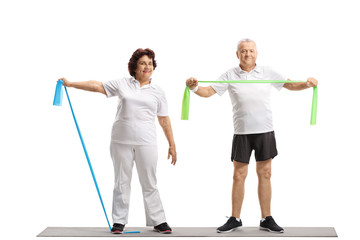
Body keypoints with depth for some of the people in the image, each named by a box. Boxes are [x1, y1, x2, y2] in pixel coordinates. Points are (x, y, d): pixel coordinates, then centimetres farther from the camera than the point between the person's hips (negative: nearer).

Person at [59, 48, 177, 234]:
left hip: (146, 142, 0)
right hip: (121, 141, 1)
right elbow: (97, 86, 7)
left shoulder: (157, 92, 8)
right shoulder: (122, 84, 7)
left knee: (149, 184, 1)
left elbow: (164, 120, 10)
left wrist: (172, 145, 8)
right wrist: (70, 84, 3)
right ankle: (119, 221, 13)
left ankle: (158, 221, 8)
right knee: (121, 182, 5)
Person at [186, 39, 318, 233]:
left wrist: (306, 84, -10)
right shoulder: (230, 75, 3)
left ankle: (266, 219, 13)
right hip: (242, 132, -1)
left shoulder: (267, 73, 6)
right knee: (239, 176, 3)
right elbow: (209, 92, 0)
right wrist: (194, 88, -20)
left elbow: (289, 85, 9)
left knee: (265, 174, 5)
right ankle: (235, 219, 14)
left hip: (265, 131, 1)